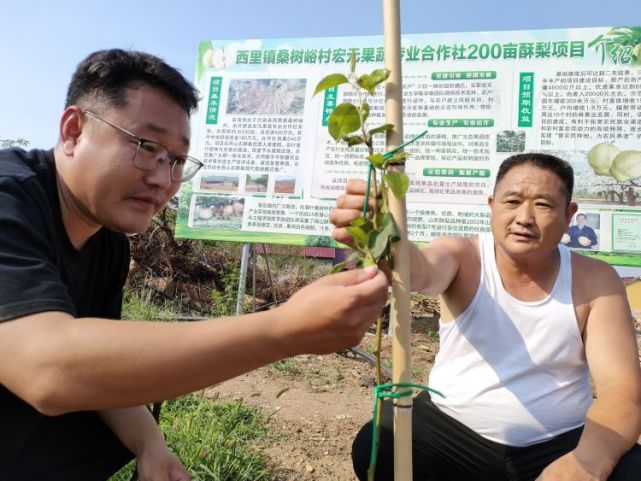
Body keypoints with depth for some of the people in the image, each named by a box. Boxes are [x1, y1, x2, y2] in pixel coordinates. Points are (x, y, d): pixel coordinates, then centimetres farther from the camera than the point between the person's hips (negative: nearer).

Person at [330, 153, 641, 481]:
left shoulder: (595, 280, -5)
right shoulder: (462, 256, -9)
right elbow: (421, 272, -33)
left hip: (557, 445, 2)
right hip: (450, 431, -1)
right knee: (374, 450, -25)